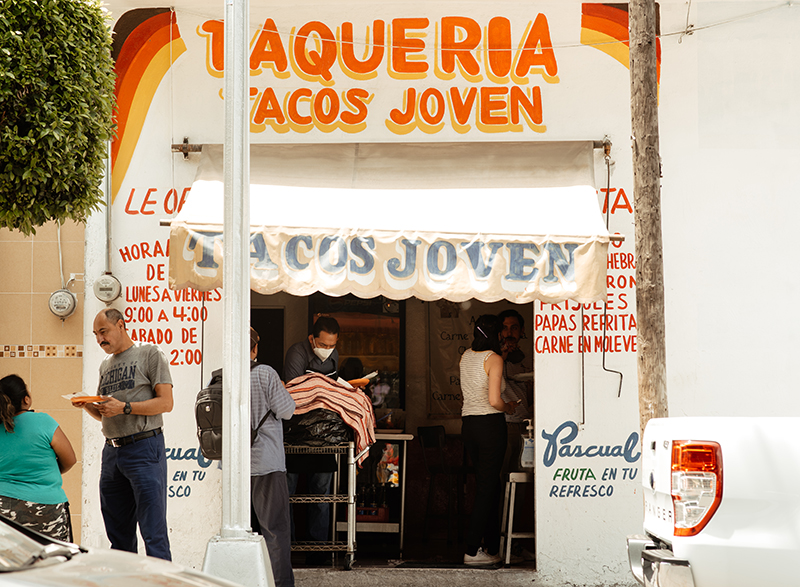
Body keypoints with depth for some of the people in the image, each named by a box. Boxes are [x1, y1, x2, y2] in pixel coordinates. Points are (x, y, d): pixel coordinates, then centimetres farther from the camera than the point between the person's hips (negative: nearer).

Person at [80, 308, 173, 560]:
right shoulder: (106, 365, 21)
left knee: (153, 531, -9)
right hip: (111, 451, 7)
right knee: (117, 533, 8)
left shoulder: (149, 354, 0)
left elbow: (166, 402, -8)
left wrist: (125, 407, -16)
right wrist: (87, 405, 3)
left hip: (144, 447, -7)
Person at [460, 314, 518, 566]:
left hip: (468, 423, 7)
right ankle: (473, 550, -4)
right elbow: (494, 400, -19)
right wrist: (509, 408, 1)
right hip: (490, 423, -7)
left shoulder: (466, 356, 10)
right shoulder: (494, 359, -12)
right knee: (487, 487, -2)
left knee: (487, 486, 15)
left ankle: (492, 547, 18)